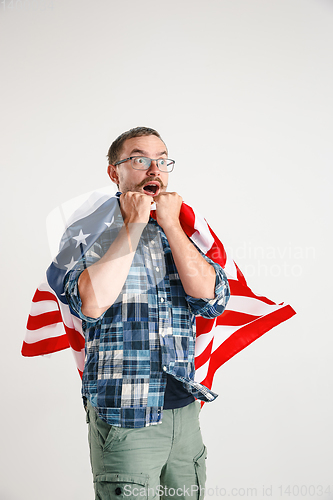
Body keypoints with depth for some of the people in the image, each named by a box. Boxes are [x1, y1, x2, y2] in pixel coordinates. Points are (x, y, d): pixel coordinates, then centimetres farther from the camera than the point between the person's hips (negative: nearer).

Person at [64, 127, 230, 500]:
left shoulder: (184, 234, 10)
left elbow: (212, 299, -6)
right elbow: (91, 304, -22)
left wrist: (170, 223, -8)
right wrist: (135, 224, -14)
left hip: (184, 411, 5)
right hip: (124, 418, -4)